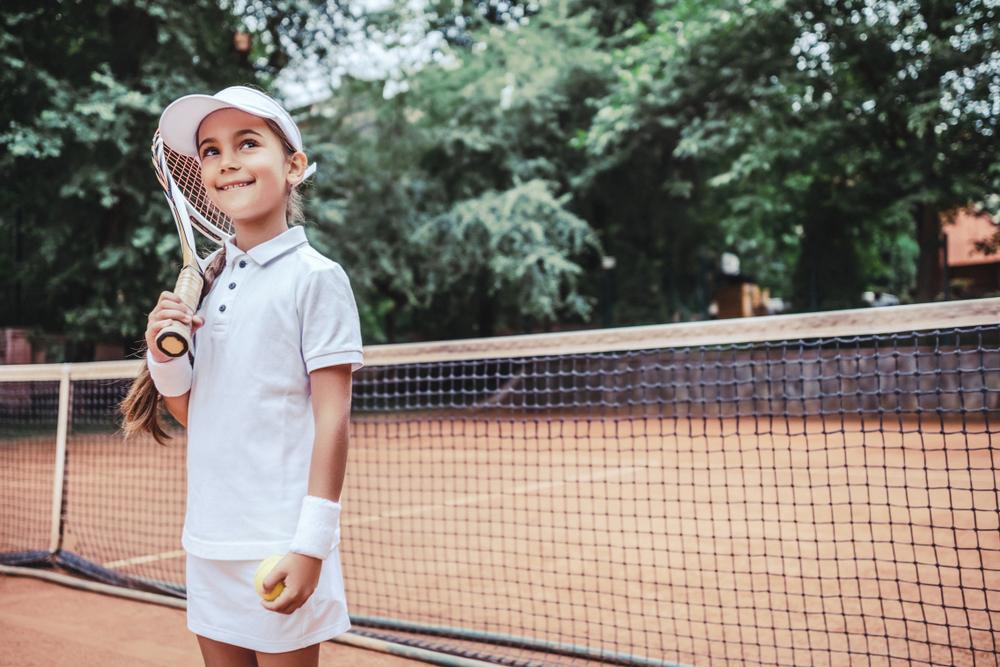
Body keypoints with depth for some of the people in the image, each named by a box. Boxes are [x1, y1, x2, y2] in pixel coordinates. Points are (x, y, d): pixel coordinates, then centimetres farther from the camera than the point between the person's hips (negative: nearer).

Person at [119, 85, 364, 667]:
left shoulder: (316, 277, -10)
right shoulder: (209, 279, 9)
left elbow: (332, 418, -13)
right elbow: (192, 412, 14)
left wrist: (311, 545, -17)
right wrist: (163, 353, -5)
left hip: (281, 549, -6)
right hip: (208, 543, 6)